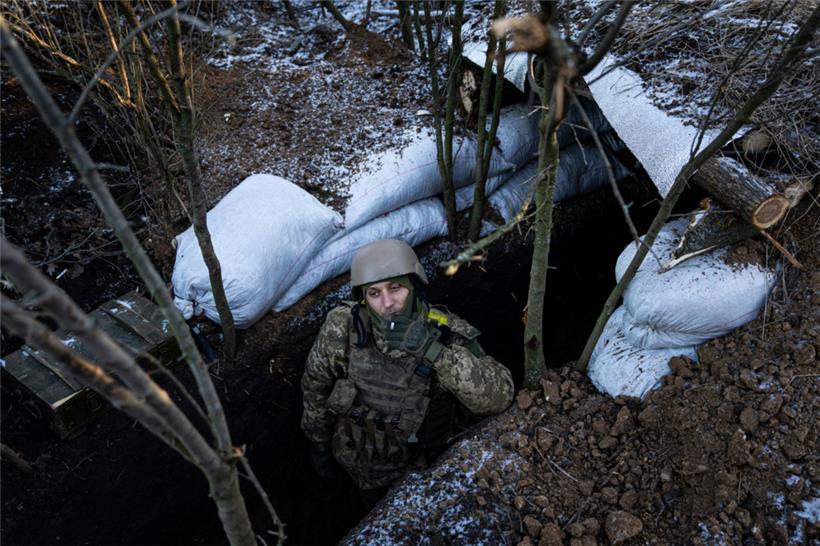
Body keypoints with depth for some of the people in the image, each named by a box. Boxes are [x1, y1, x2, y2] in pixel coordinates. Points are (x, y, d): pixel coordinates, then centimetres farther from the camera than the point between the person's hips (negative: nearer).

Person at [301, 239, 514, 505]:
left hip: (421, 461, 0)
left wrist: (433, 350, -52)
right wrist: (319, 440, 1)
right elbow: (316, 383, -10)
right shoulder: (343, 326, -28)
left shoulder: (446, 334, -31)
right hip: (359, 459, 1)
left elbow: (499, 396, -41)